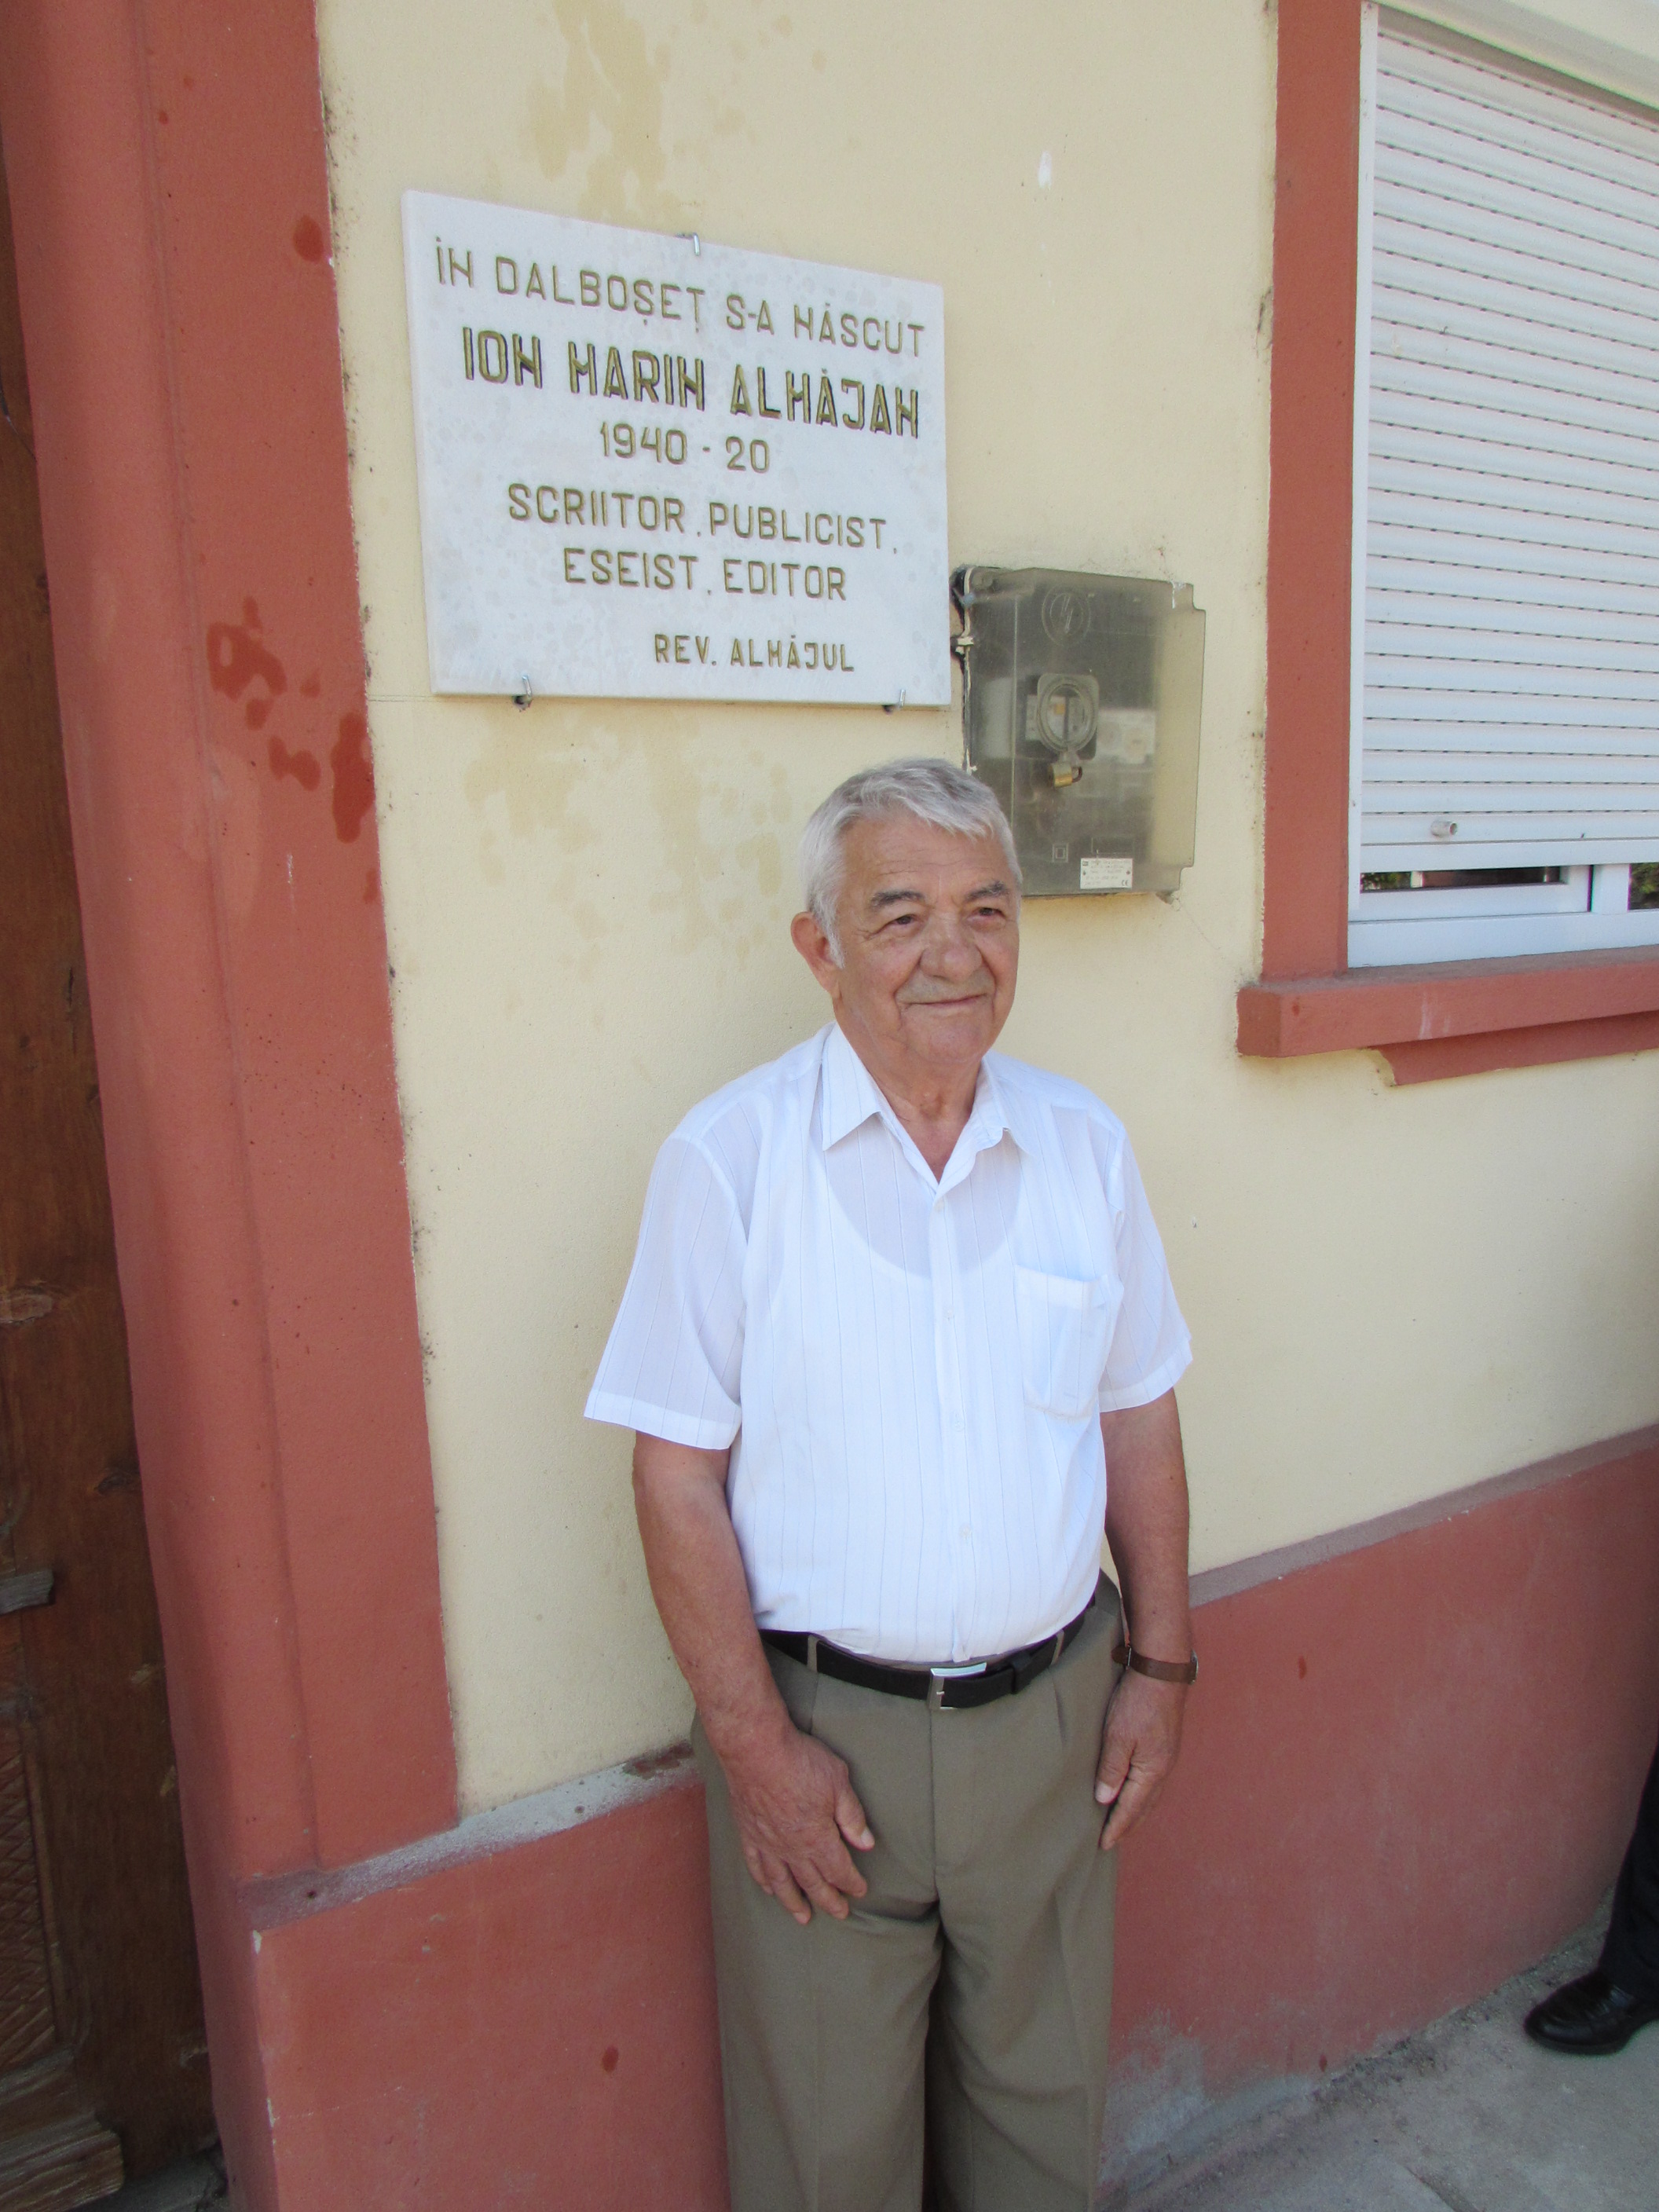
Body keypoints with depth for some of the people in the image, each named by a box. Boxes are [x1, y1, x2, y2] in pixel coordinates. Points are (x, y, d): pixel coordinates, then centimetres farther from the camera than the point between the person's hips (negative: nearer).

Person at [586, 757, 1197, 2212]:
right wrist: (755, 1741, -13)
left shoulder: (1086, 1146, -1)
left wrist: (1162, 1661, 7)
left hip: (1051, 1711, 4)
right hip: (820, 1721, -3)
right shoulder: (730, 1158, -14)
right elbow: (678, 1477, -12)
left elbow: (1138, 1418, 7)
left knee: (1045, 2094, 24)